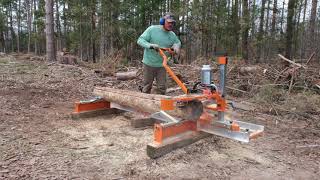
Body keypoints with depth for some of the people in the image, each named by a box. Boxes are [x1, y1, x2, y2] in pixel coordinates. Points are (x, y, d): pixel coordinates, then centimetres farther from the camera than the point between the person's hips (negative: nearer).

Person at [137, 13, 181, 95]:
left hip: (161, 65, 4)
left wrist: (177, 46, -4)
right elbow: (140, 40, -13)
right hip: (149, 64, -3)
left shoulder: (172, 35, 2)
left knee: (162, 88, 6)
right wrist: (150, 45, -31)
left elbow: (178, 42, 21)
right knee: (147, 87, 10)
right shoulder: (152, 29, -10)